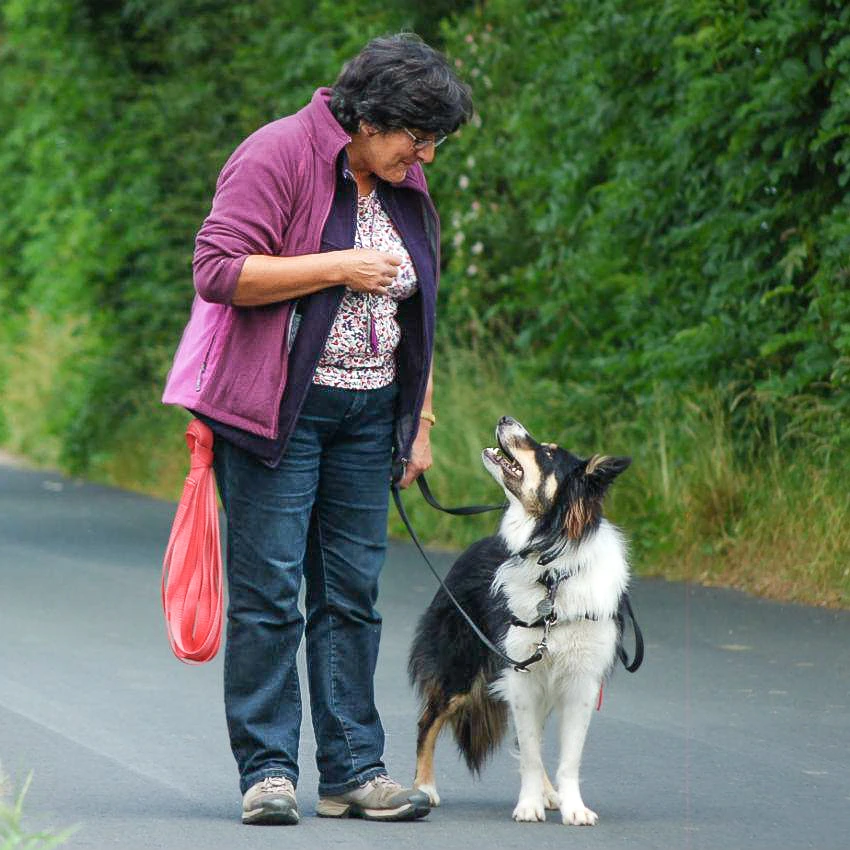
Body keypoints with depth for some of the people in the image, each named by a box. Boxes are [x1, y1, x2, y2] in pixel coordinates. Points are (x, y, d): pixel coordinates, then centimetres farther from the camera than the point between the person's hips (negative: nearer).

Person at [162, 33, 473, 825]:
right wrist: (339, 266, -18)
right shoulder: (278, 157, -10)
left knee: (352, 592, 5)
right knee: (268, 591, -6)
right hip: (278, 412, -6)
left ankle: (352, 770, 8)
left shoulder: (404, 190, 13)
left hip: (367, 417, 6)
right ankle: (267, 772, -1)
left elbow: (415, 315, 21)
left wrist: (420, 422, 17)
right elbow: (219, 270, -18)